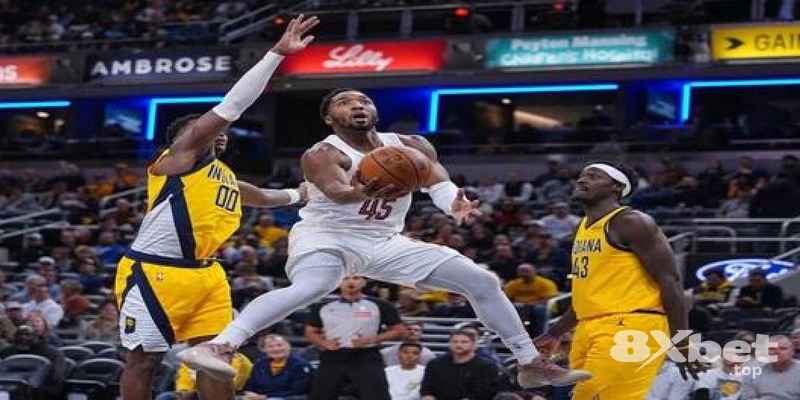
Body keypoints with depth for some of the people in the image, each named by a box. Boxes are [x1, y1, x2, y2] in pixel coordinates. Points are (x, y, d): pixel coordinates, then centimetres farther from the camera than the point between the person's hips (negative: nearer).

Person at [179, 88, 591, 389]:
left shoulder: (411, 146, 1)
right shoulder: (322, 154, -16)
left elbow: (437, 181, -17)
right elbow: (335, 191, -36)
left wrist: (455, 205, -40)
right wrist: (362, 193, -59)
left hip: (385, 242, 6)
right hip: (326, 238, -6)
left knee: (483, 281, 0)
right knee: (308, 289, -41)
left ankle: (532, 364, 8)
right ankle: (216, 346, -50)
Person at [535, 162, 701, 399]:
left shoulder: (631, 223, -9)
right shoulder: (583, 228, 19)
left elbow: (670, 281, -12)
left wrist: (682, 342, -17)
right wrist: (554, 334, 29)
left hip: (628, 328, -10)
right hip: (591, 331, 10)